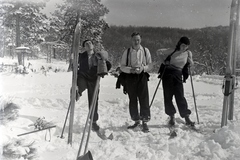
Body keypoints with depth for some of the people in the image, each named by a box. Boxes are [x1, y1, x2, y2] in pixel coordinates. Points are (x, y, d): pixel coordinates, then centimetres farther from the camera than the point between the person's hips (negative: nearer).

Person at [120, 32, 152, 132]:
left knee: (144, 99, -7)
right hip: (130, 76, 1)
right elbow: (122, 67, 4)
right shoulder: (127, 52, 5)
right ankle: (136, 121, 20)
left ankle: (145, 122, 1)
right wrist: (130, 69, -15)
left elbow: (150, 65, 7)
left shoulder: (145, 51, 6)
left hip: (142, 76, -1)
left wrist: (143, 68, -13)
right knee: (132, 100, 7)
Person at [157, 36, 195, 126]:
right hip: (168, 74, -1)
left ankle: (187, 118, -1)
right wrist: (164, 61, 1)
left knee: (180, 96, -5)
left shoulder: (188, 53, 5)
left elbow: (191, 64, 17)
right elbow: (159, 52, 6)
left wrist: (190, 62, -5)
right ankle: (171, 117, 12)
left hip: (178, 76, 1)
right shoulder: (172, 51, -2)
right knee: (168, 96, 2)